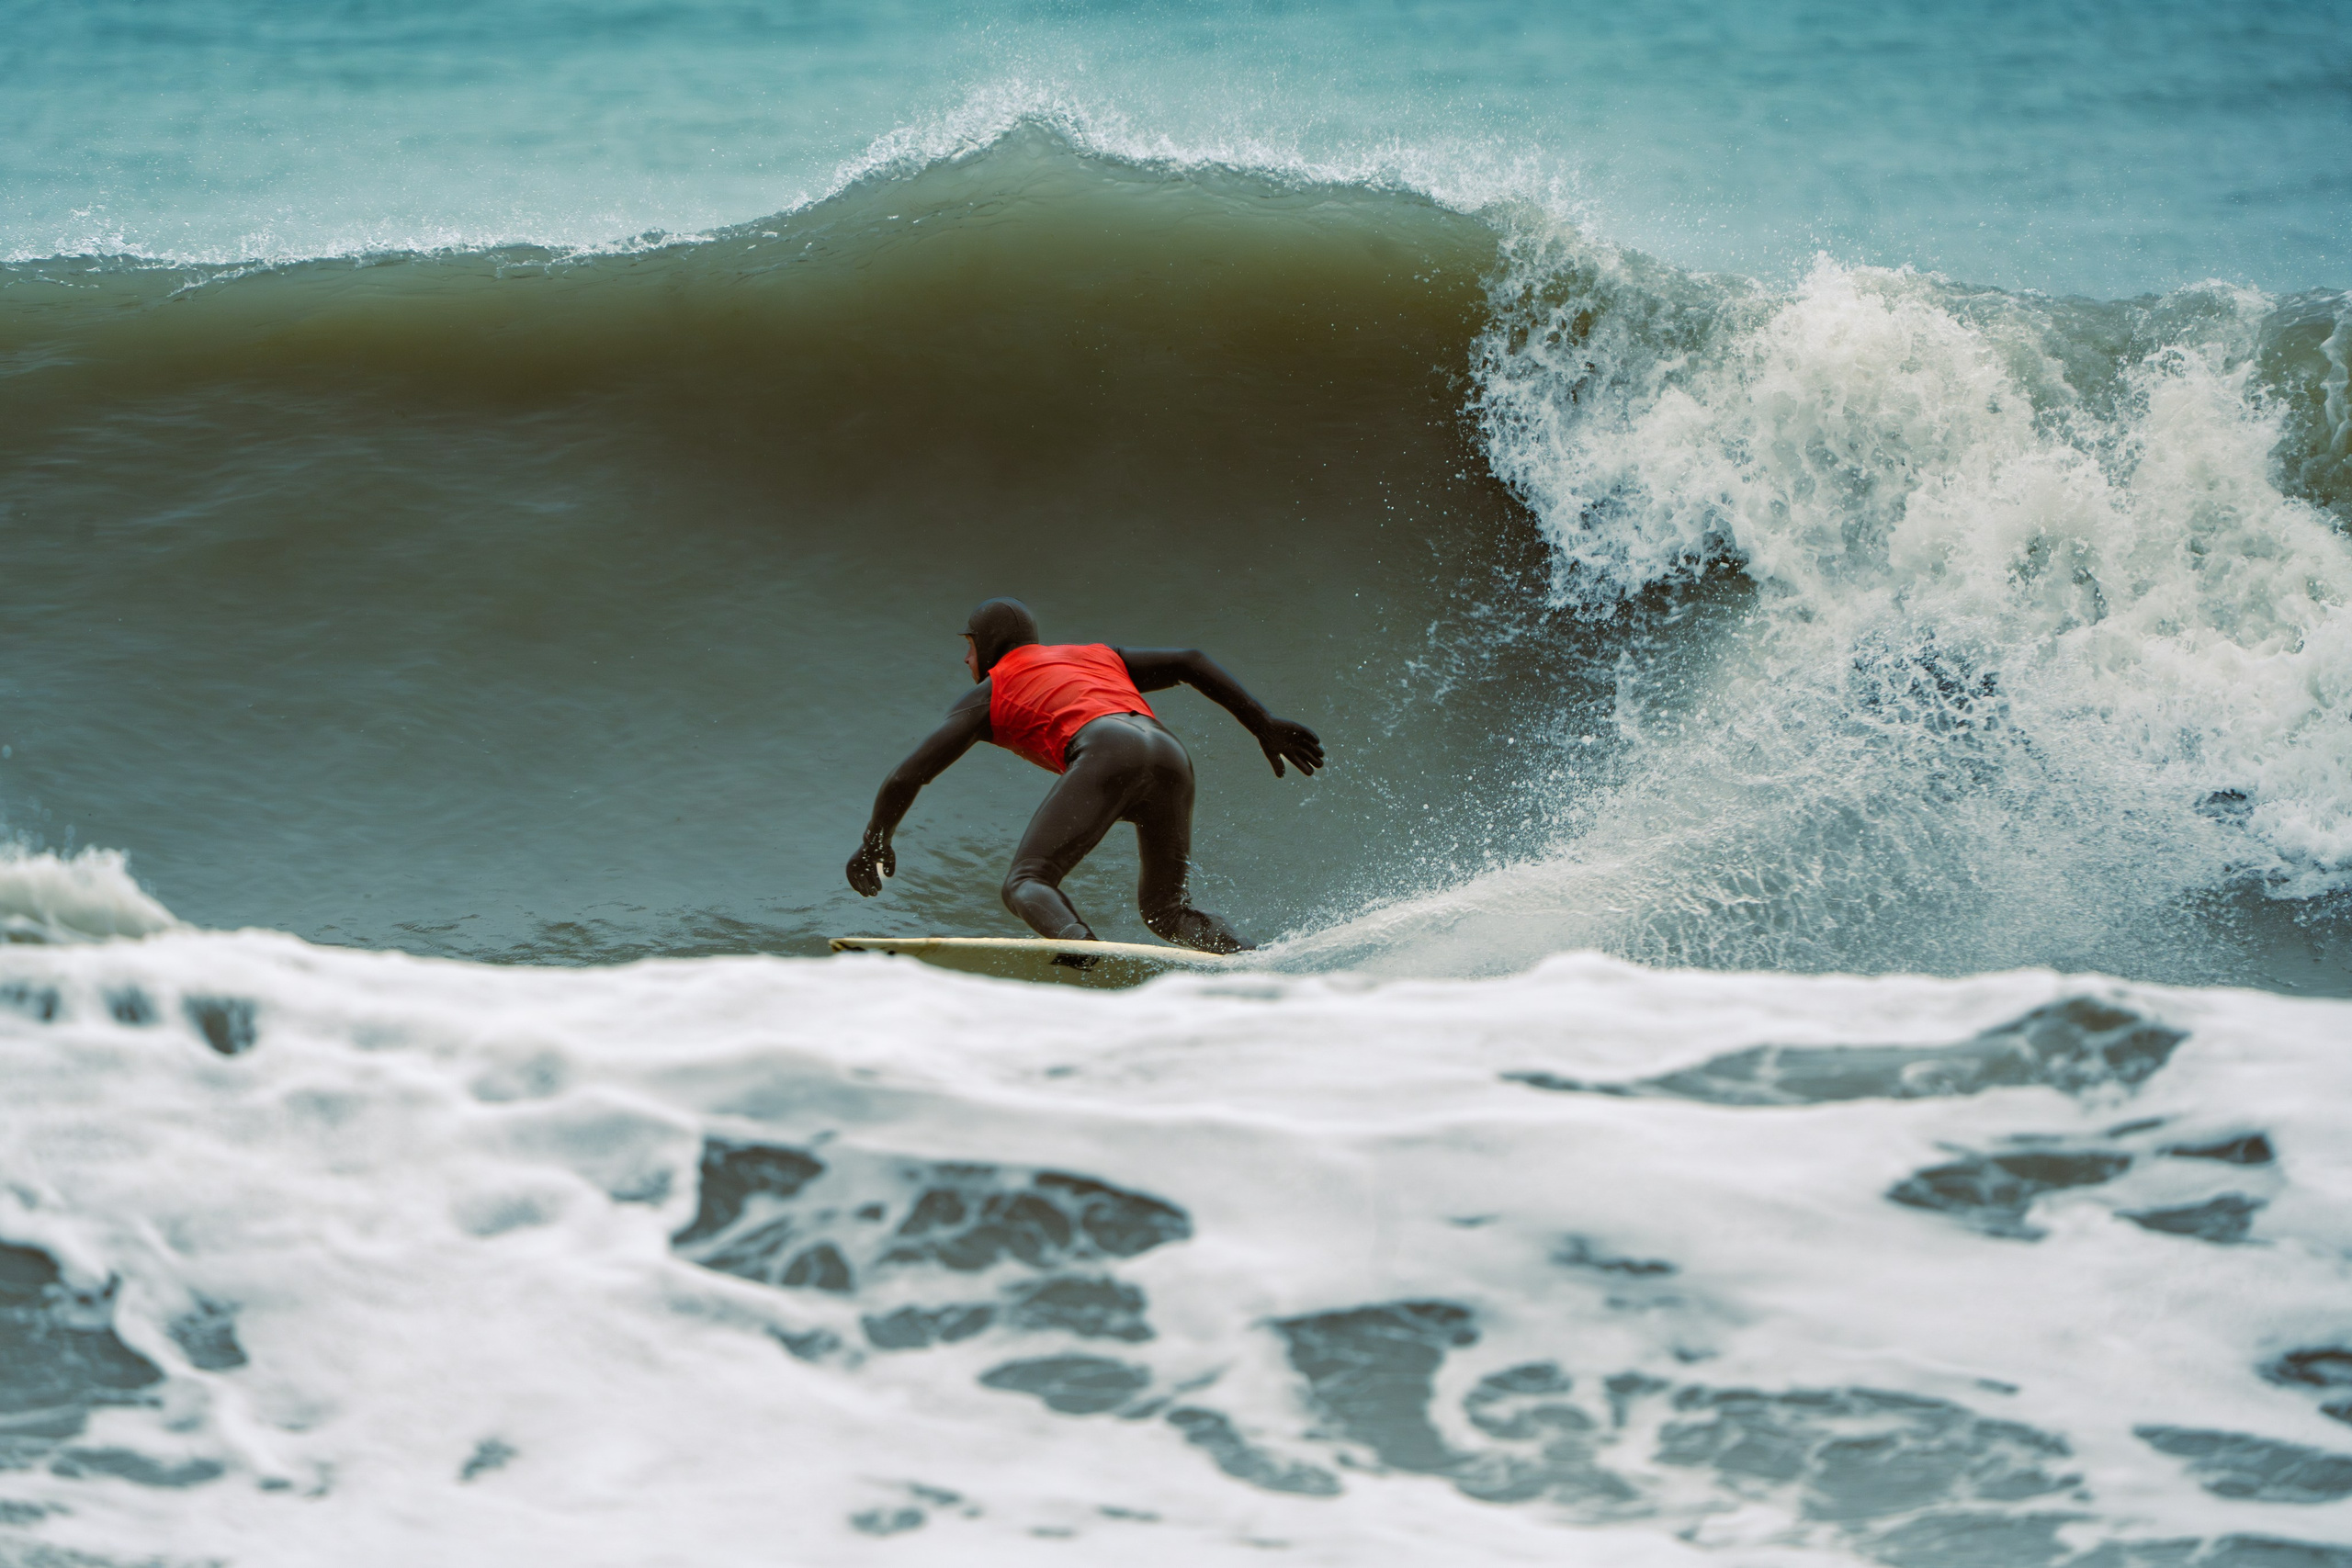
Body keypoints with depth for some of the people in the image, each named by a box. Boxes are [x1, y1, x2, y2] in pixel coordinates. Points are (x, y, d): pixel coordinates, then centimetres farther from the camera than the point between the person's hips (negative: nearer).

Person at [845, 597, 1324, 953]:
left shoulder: (989, 692, 25)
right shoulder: (1098, 655, 39)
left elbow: (907, 777, 21)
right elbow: (1191, 661, 30)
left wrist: (875, 844, 37)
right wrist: (1265, 725, 27)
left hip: (1107, 755, -5)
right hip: (1171, 754, 5)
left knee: (1027, 883, -6)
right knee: (1164, 906, 18)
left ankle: (1080, 946, -41)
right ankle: (1244, 955, -12)